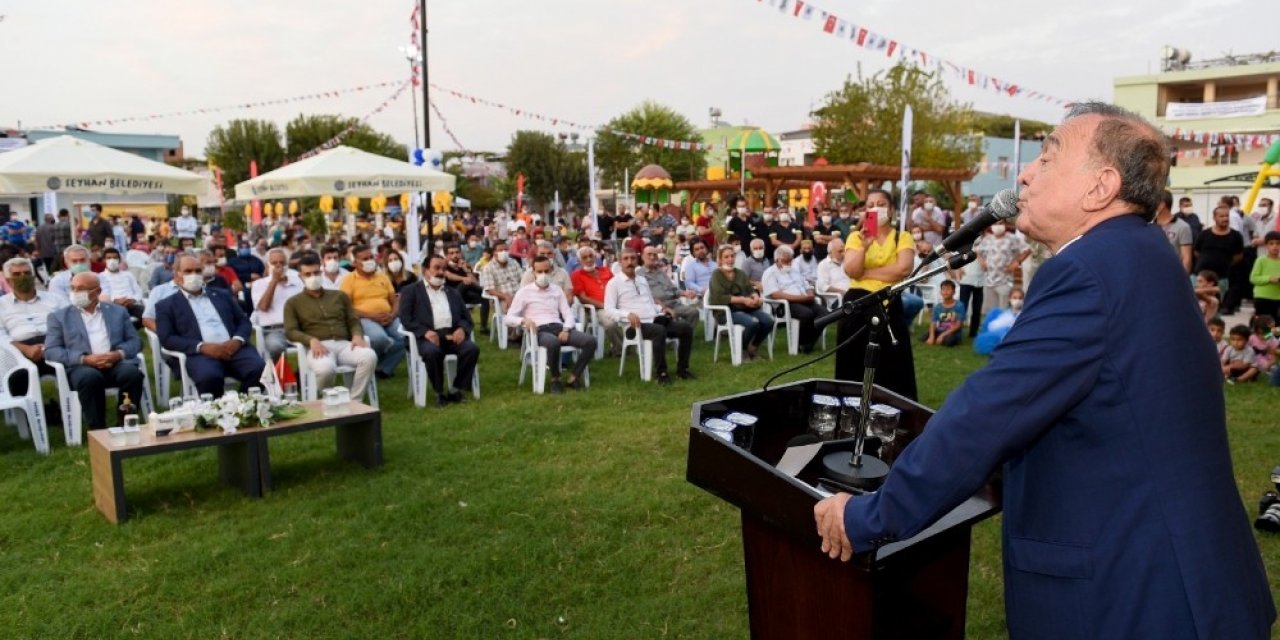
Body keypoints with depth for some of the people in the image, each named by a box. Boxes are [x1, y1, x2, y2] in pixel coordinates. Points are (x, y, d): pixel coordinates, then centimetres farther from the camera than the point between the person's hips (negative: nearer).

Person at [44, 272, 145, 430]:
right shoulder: (59, 315, 16)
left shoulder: (118, 312, 20)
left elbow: (135, 341, 14)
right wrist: (84, 359, -12)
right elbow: (51, 350, 5)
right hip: (82, 367, -1)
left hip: (117, 363, 1)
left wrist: (119, 354, -10)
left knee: (132, 373, -32)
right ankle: (98, 430, -25)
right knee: (90, 378, -36)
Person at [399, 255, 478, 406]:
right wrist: (425, 331, -17)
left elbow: (466, 317, 19)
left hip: (452, 334, 4)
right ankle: (439, 391, -15)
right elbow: (405, 318, 1)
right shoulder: (412, 291, 14)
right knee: (432, 352, -37)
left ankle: (455, 388, -11)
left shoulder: (453, 293, 27)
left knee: (472, 348, -26)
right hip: (428, 335, -3)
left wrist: (462, 329, -7)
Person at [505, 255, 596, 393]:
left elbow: (568, 314, 13)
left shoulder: (557, 290, 19)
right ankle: (555, 379, -16)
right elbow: (508, 318, 2)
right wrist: (523, 320, -19)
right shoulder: (524, 292, 7)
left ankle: (573, 378, -9)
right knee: (554, 342, -42)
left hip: (558, 327, 4)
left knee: (591, 340, -21)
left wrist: (566, 330, -9)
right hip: (540, 331, -4)